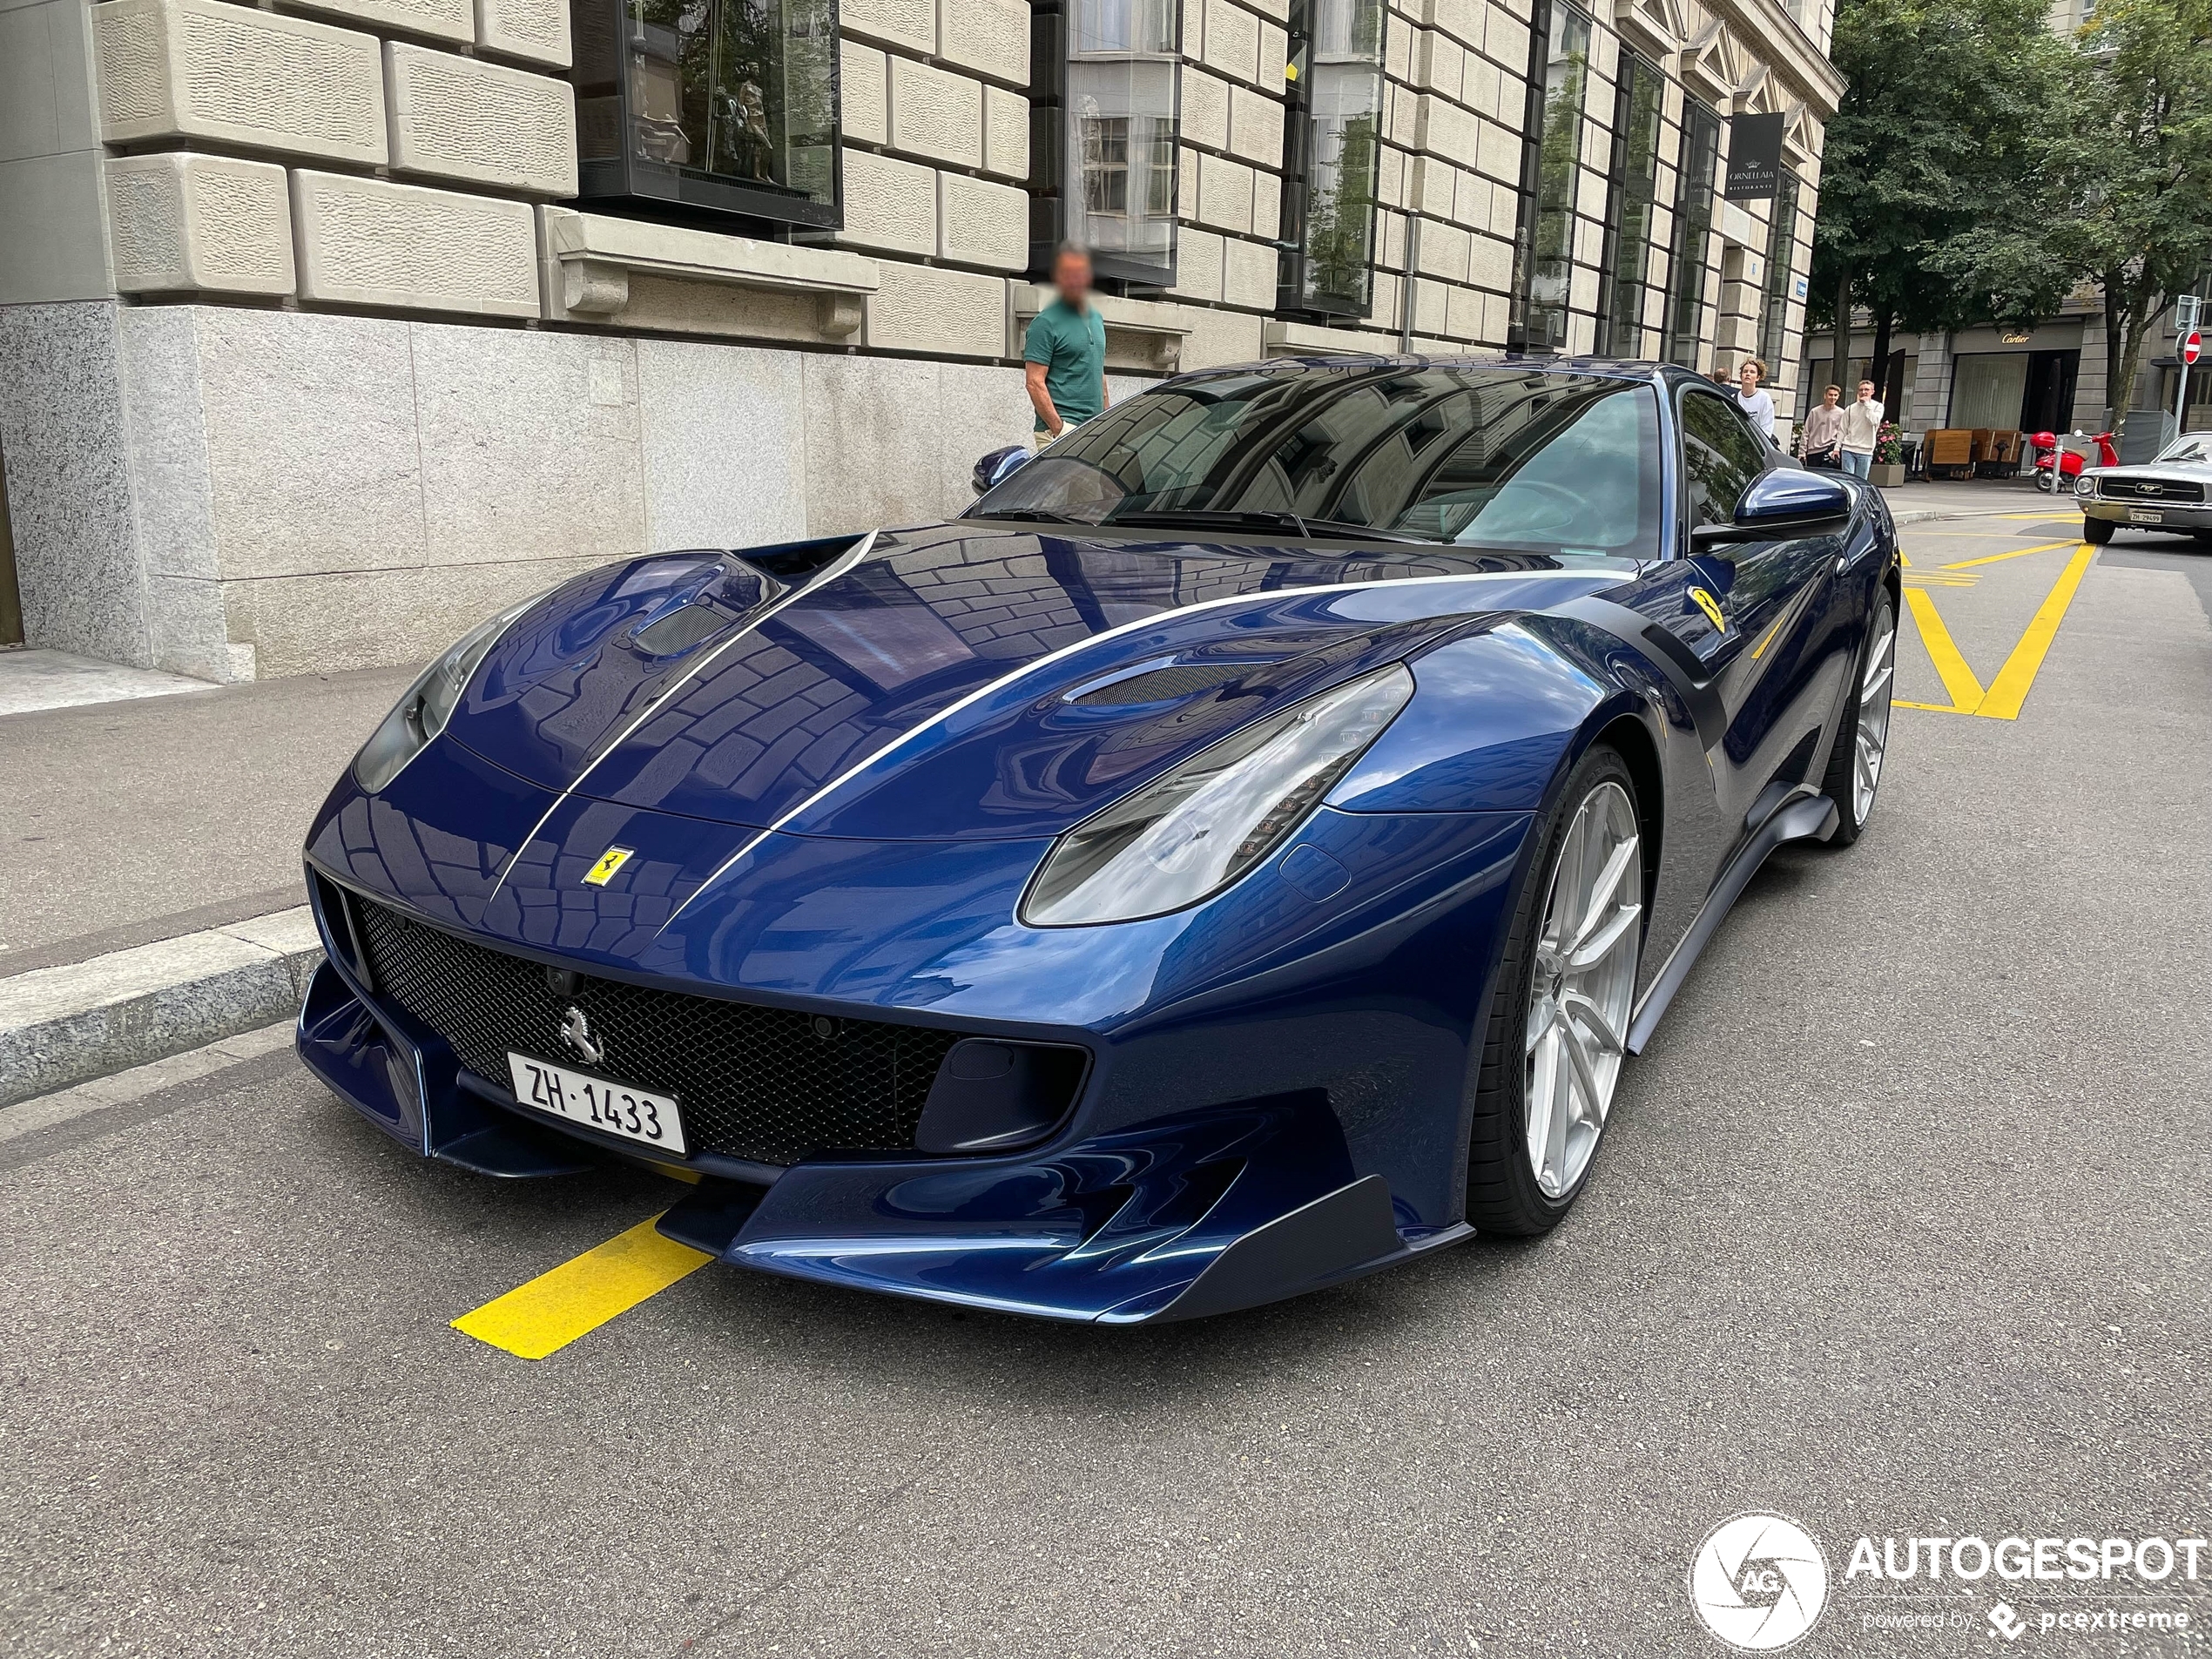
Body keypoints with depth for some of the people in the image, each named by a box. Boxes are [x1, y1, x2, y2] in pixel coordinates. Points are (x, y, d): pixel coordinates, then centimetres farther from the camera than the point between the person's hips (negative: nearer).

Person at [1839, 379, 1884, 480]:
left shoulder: (1877, 406, 6)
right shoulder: (1850, 409, 10)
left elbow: (1874, 421, -14)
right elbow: (1843, 430, 12)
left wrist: (1867, 403, -7)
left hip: (1865, 451, -1)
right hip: (1849, 449, 1)